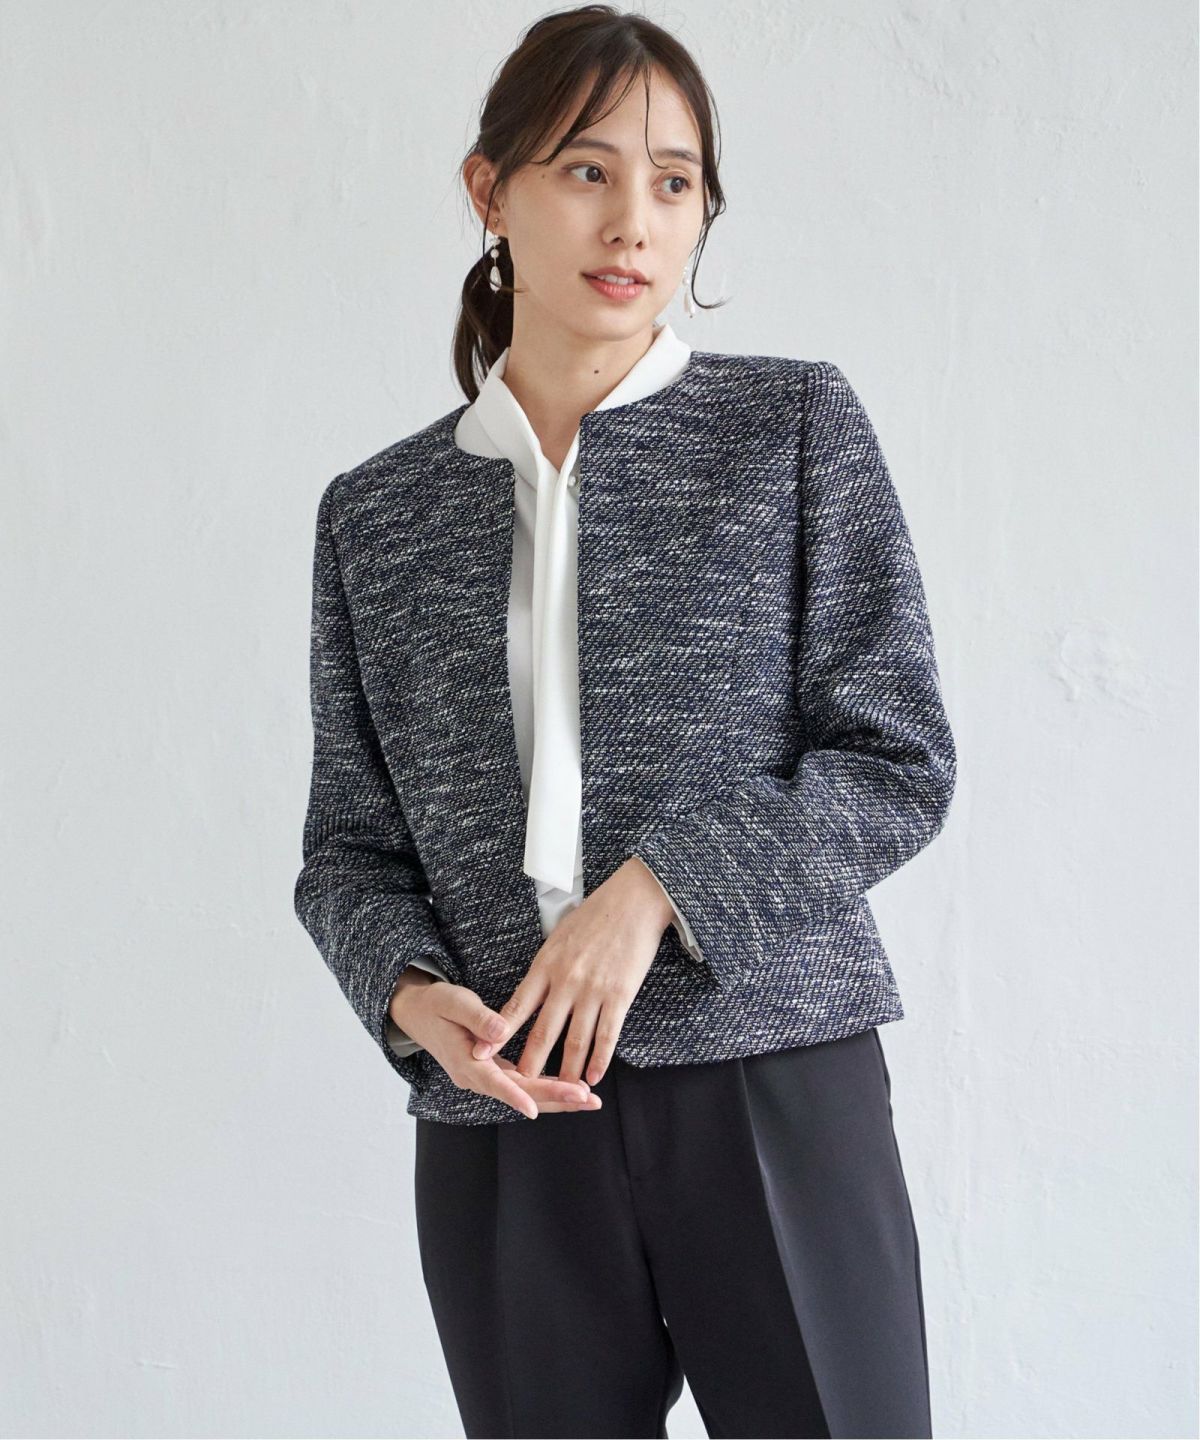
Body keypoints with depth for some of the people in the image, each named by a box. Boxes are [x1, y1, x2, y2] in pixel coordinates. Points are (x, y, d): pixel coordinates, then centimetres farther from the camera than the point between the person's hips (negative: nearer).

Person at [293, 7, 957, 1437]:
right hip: (499, 1121, 2)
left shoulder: (795, 425, 5)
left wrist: (657, 886, -13)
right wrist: (412, 993, -10)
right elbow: (349, 846, 11)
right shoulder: (376, 513, 11)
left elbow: (898, 763, 0)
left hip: (774, 1083, -1)